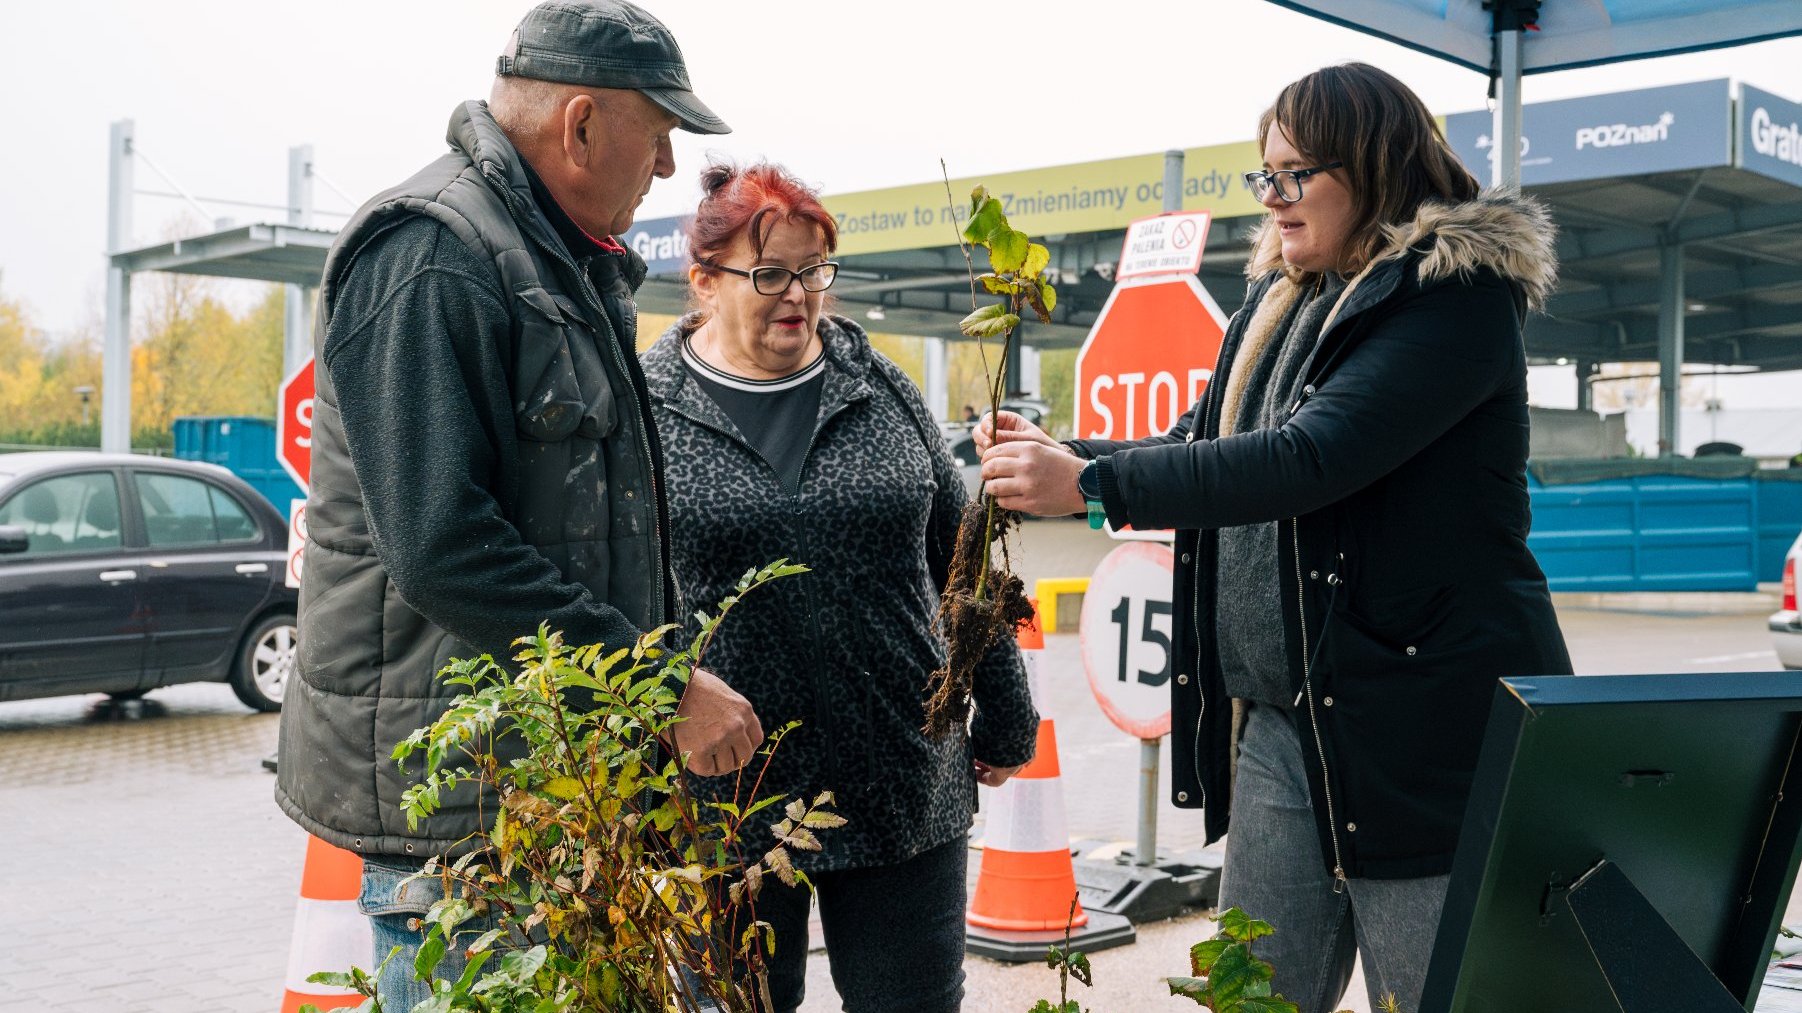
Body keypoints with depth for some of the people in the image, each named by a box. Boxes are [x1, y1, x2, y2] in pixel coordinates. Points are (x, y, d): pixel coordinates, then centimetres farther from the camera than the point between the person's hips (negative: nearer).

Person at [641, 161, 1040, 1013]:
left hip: (904, 784, 2)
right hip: (723, 803, -2)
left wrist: (1005, 719, 13)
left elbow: (960, 562, 10)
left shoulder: (879, 389, 5)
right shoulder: (648, 407, -4)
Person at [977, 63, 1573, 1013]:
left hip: (1427, 720, -7)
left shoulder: (1457, 296, -12)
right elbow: (1200, 447, 16)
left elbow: (1313, 457, -25)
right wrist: (1057, 453, -1)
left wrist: (1091, 485, -26)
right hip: (1276, 721, 7)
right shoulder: (1278, 300, 13)